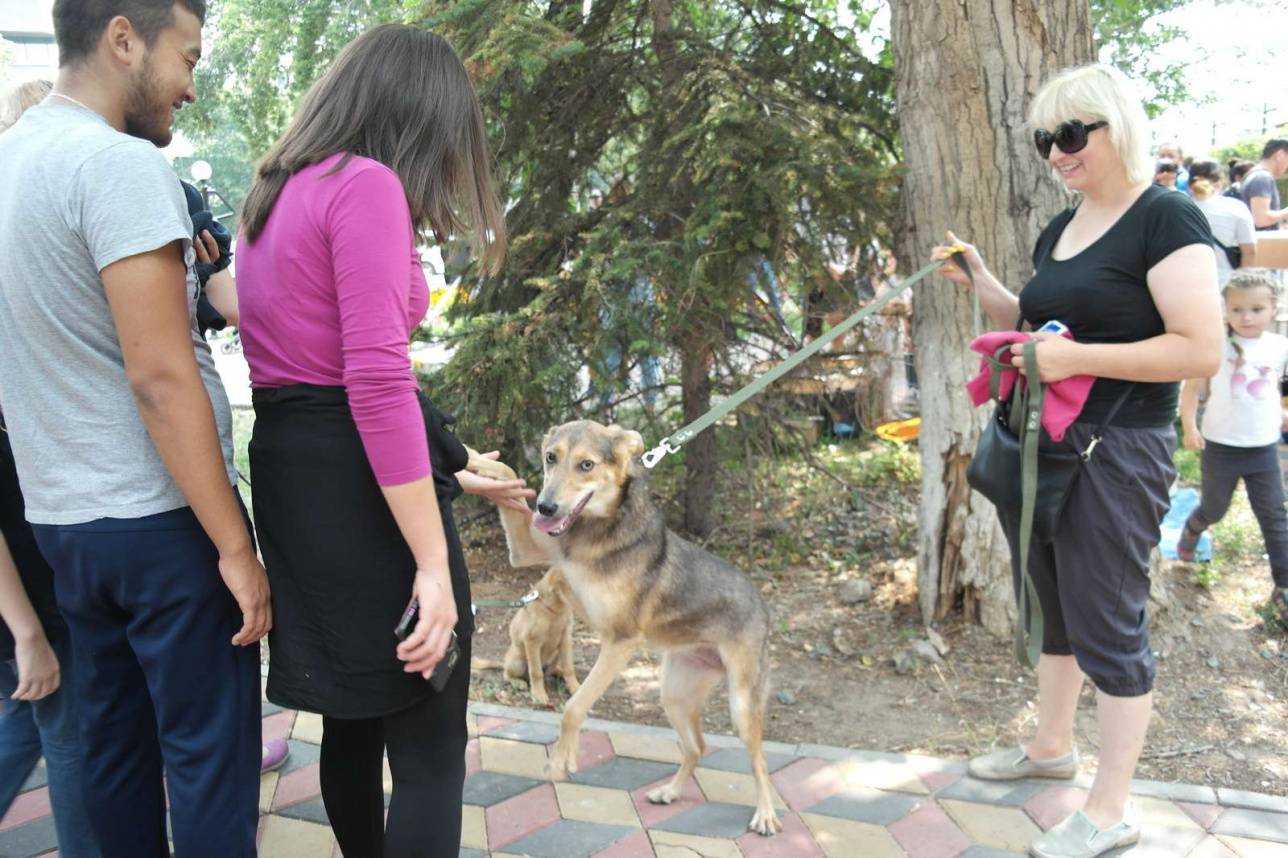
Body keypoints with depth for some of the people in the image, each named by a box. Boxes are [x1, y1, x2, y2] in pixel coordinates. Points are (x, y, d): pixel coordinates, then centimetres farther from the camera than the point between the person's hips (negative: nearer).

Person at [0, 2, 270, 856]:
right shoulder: (121, 165, -16)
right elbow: (161, 377, -21)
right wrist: (235, 545, -17)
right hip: (161, 522, -8)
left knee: (115, 744, 17)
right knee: (210, 753, 3)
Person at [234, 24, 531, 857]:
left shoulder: (280, 193, 16)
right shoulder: (367, 186, -13)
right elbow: (377, 382, -23)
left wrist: (460, 473, 23)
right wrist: (434, 564, -20)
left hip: (290, 476, 10)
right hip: (358, 485, -9)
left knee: (354, 720, 23)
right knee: (430, 752, 1)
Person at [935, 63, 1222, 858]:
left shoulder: (1166, 219, -13)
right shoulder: (1059, 231, 12)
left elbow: (1202, 350, -20)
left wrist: (1076, 358, -25)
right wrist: (982, 283, 10)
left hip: (1114, 454, -8)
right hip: (1037, 444, 8)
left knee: (1108, 625, 0)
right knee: (1052, 605, 19)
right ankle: (1051, 746, 37)